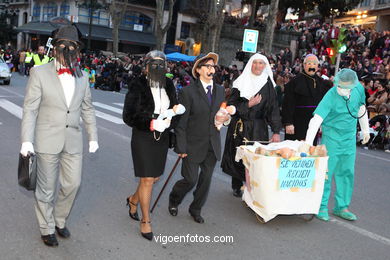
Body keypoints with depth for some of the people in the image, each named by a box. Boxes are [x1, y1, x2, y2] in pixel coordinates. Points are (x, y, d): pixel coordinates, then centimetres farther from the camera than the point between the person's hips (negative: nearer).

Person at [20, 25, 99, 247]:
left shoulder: (82, 77, 8)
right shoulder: (40, 73, -4)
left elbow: (88, 109, 14)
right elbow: (30, 109, -6)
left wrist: (93, 137, 11)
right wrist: (27, 140, -13)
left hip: (73, 141, 4)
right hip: (47, 141, -3)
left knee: (73, 183, 8)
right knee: (47, 188, 8)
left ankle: (59, 220, 33)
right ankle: (47, 229, 28)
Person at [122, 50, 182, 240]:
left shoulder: (168, 85, 3)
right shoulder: (137, 86, -12)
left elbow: (174, 107, 15)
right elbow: (128, 116, -13)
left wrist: (175, 110, -10)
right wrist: (151, 124, -25)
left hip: (162, 137, 6)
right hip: (143, 138, -6)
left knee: (154, 177, 15)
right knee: (147, 180, -1)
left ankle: (133, 200, 45)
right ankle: (145, 221, 18)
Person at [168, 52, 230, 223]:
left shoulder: (220, 90, 7)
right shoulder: (188, 92, -11)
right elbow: (181, 122, -11)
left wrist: (226, 118, -5)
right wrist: (181, 147, -13)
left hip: (212, 146, 5)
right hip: (193, 145, -5)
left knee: (206, 179, 12)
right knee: (191, 179, 0)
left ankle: (196, 209, 33)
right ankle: (173, 201, 31)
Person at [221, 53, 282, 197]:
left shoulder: (268, 84, 4)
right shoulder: (241, 82, 1)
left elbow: (274, 108, 1)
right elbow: (231, 105, -1)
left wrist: (276, 132, -6)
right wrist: (248, 104, -15)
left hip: (259, 127, 1)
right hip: (240, 126, 0)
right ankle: (237, 186, 22)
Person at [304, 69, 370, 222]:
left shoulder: (359, 89, -4)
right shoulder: (330, 97, -23)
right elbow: (316, 120, -31)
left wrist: (365, 129, 21)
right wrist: (308, 143, -41)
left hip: (350, 137, 5)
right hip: (332, 137, -5)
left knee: (346, 172, 10)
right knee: (326, 171, -3)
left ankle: (341, 207, 22)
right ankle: (321, 206, 12)